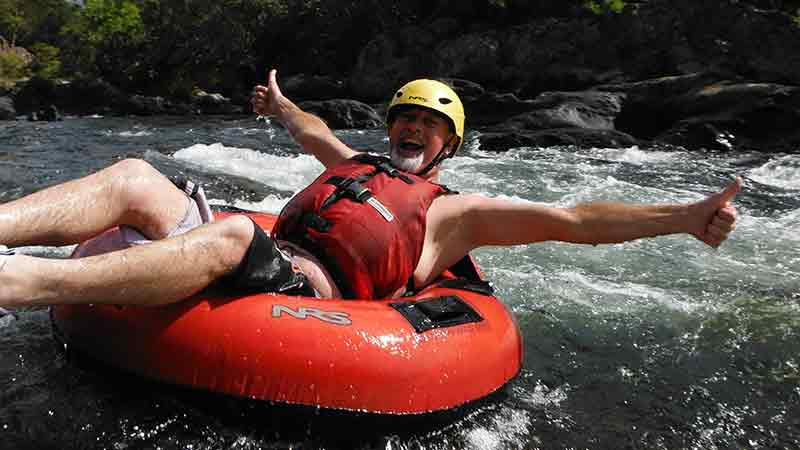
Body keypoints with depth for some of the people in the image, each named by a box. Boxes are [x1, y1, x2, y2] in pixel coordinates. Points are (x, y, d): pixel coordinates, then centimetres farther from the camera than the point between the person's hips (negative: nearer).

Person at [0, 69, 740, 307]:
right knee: (135, 178, -9)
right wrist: (282, 103, 69)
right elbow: (315, 132, 50)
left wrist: (684, 218, -4)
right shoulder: (354, 163, 29)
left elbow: (573, 220, 3)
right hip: (258, 267, 7)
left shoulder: (454, 210, 11)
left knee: (232, 232, -37)